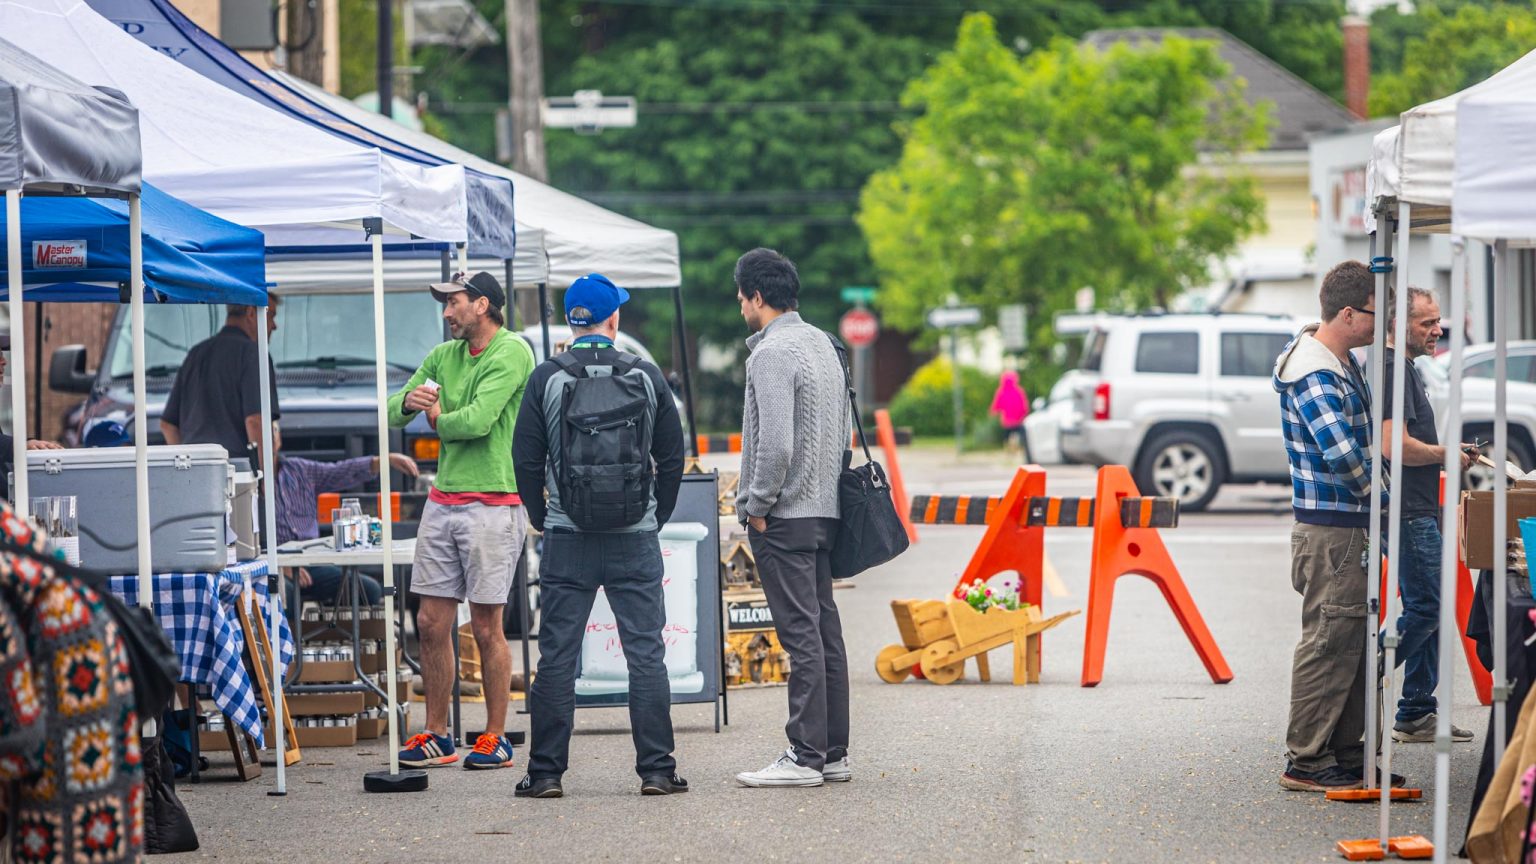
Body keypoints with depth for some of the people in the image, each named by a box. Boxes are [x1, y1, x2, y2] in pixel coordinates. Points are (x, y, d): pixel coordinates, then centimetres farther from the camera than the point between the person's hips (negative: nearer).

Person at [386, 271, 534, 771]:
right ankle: (435, 735, 13)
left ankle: (496, 738, 7)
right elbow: (393, 414, 10)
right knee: (432, 623, 5)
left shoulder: (512, 353, -7)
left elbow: (477, 420, -18)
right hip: (442, 501, 7)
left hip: (492, 502, -7)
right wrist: (408, 401, -12)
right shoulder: (444, 356, 15)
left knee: (486, 627, -2)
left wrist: (438, 418, 1)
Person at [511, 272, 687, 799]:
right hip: (636, 539, 0)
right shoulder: (646, 376, 1)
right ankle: (656, 770, 1)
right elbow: (672, 456, 7)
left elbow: (526, 458, 1)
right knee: (646, 654, 3)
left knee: (556, 657, 3)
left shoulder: (547, 379, -2)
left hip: (566, 538, 0)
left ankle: (546, 772, 4)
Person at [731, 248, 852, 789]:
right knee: (825, 631, 10)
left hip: (785, 516, -9)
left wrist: (756, 507, -12)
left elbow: (776, 444, -22)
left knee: (802, 635, -9)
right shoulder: (823, 344, 15)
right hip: (825, 509, 9)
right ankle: (833, 752, 13)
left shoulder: (773, 353, -15)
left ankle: (806, 756, -9)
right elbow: (842, 431, 20)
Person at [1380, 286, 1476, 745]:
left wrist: (1446, 454, 15)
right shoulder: (1392, 370, -15)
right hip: (1407, 513, -11)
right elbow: (1394, 445, -25)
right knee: (1425, 609, -11)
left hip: (1417, 509, 11)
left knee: (1427, 610, 12)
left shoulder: (1405, 368, 19)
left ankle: (1417, 714, 16)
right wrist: (1445, 454, -11)